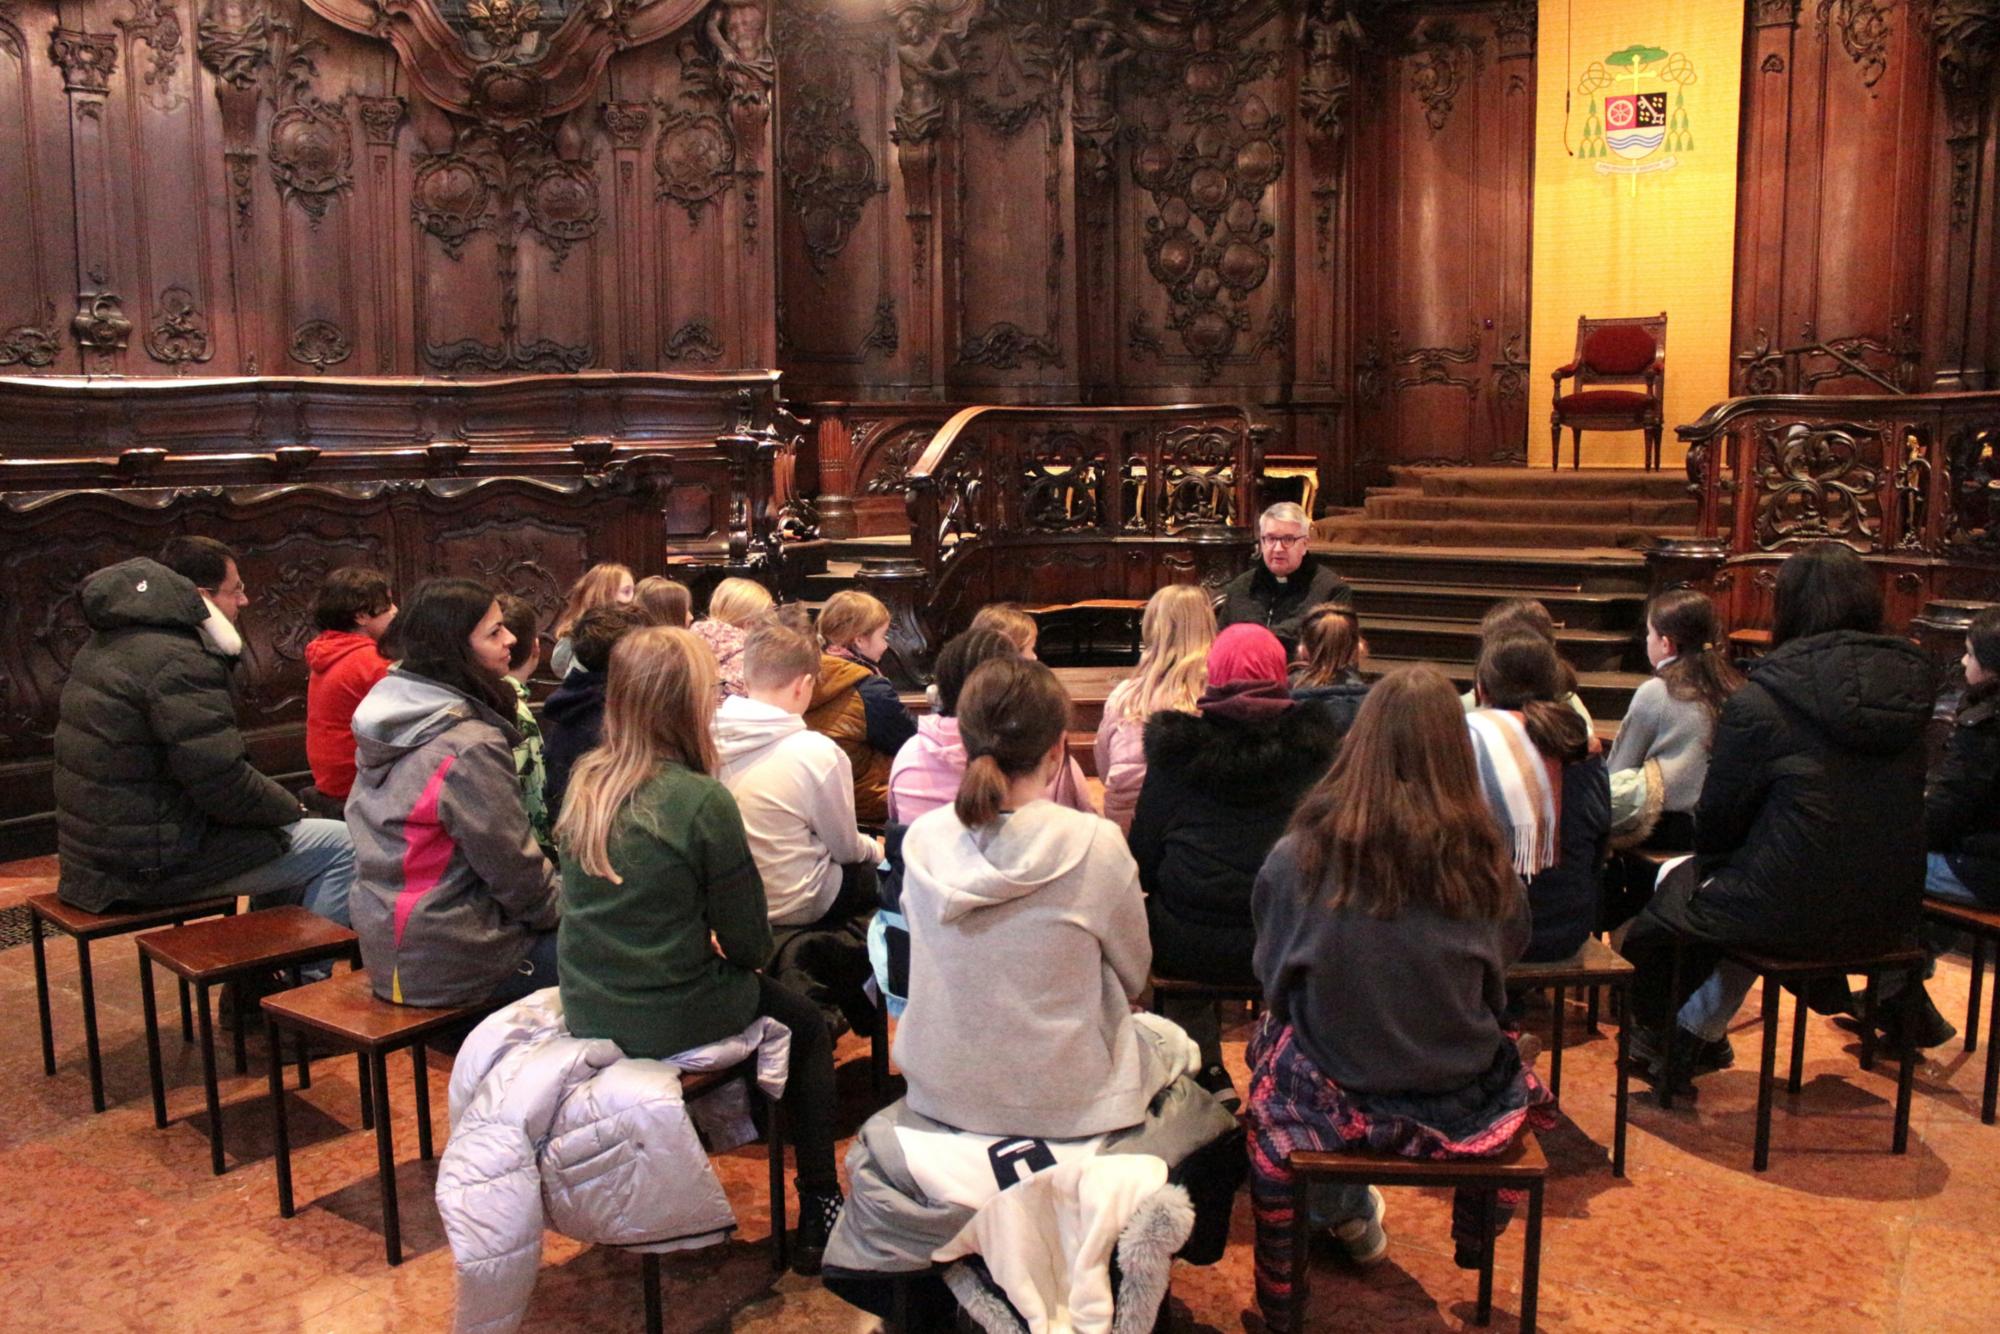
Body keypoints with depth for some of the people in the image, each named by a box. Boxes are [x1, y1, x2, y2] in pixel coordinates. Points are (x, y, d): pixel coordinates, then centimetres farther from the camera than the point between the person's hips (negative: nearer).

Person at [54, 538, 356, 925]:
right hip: (155, 861, -11)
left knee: (281, 833, 27)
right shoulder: (179, 663, -21)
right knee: (341, 846, -6)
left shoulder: (113, 640, 12)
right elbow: (225, 785, -22)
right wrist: (290, 807, -4)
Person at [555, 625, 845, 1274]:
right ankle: (818, 1211, 20)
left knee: (773, 998, 30)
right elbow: (748, 940, -14)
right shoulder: (701, 800, -21)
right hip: (670, 1019, -6)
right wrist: (742, 951, 9)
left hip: (586, 1009, 6)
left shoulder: (585, 782, -2)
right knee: (807, 1027, 20)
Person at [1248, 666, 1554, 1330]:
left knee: (1272, 1040, 29)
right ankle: (1476, 1241, 50)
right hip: (1461, 1108, 1)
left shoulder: (1296, 858, -16)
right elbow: (1505, 958, 5)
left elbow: (1271, 976, -1)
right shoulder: (1484, 862, -15)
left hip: (1335, 1104, -1)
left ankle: (1346, 1212, 43)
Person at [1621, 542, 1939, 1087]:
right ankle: (1701, 1035, 40)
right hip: (1891, 917, 6)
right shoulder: (1908, 684, 2)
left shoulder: (1758, 703, -16)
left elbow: (1717, 822, -7)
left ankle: (1664, 1040, 36)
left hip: (1799, 916, -6)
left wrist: (1710, 853, 17)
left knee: (1676, 882, 20)